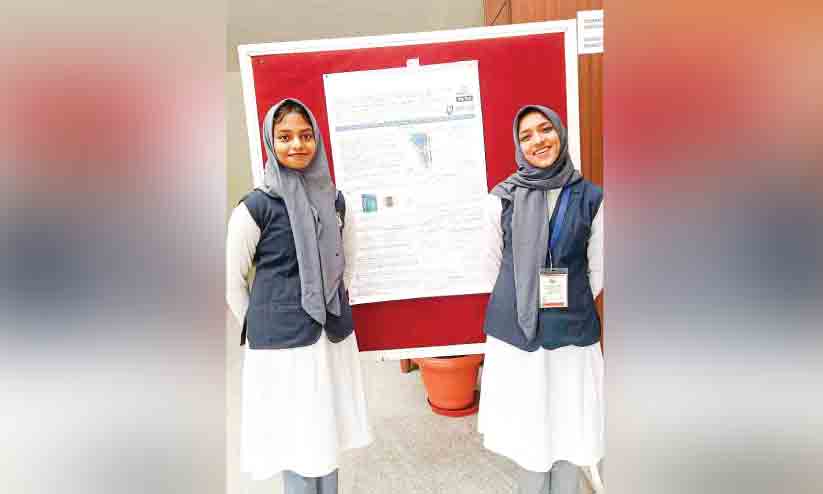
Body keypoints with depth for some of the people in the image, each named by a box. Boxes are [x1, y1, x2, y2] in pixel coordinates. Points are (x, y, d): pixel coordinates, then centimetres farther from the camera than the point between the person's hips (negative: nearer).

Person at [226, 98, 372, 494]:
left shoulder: (333, 199, 4)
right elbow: (232, 282, -3)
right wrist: (261, 325, 2)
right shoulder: (255, 206, -10)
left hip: (334, 335, 5)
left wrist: (335, 312, 13)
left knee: (328, 434, 17)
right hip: (282, 343, -4)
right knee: (296, 441, 9)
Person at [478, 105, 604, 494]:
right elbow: (494, 264, 5)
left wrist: (570, 308, 8)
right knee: (528, 425, 14)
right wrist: (518, 306, 10)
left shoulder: (590, 197, -2)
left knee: (569, 423, 14)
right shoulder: (502, 198, -5)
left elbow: (597, 270, 6)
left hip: (573, 332, 1)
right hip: (515, 331, 0)